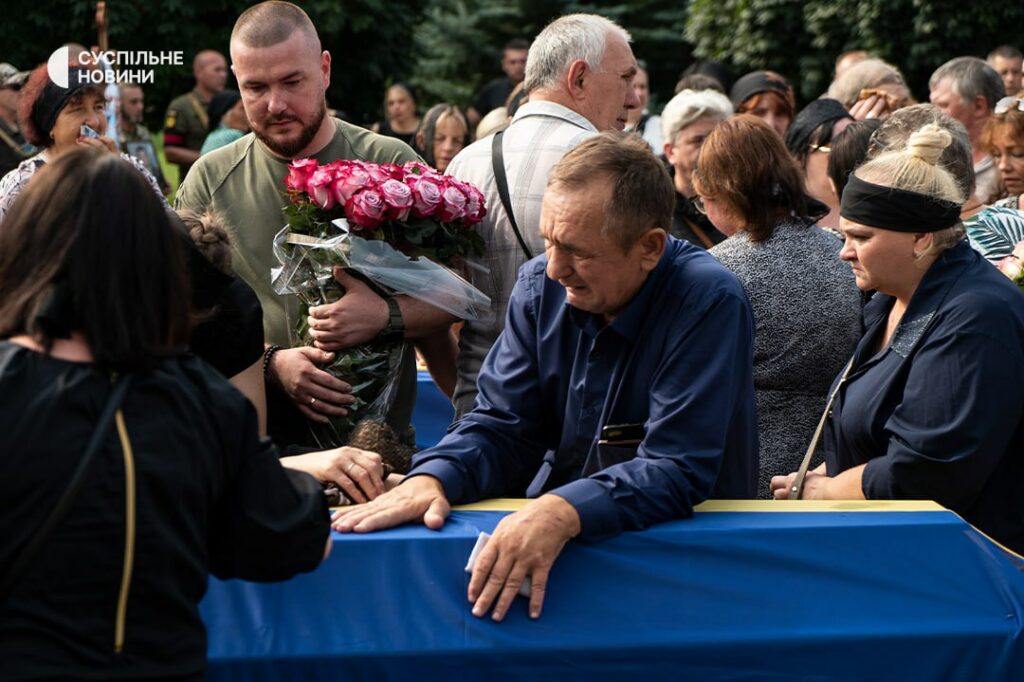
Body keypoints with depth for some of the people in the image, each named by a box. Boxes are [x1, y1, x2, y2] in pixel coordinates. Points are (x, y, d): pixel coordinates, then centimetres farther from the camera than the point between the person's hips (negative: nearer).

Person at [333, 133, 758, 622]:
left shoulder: (708, 303, -17)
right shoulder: (541, 286, 1)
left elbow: (677, 469, -23)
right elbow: (502, 428, 3)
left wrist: (562, 513, -38)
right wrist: (432, 477, -18)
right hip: (548, 542, 5)